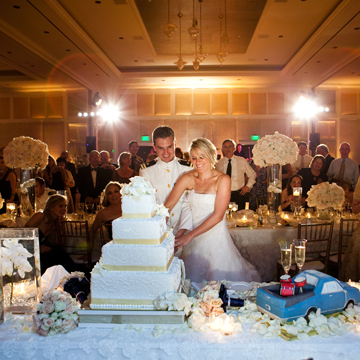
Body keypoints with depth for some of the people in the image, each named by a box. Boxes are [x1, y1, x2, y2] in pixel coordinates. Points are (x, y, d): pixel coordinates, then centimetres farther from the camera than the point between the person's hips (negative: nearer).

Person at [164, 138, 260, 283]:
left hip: (215, 237, -3)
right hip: (192, 241, 3)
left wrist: (190, 235, -23)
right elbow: (168, 206, -9)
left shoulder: (222, 179, -9)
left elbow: (218, 215, -16)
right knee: (193, 282, 12)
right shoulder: (187, 178, -2)